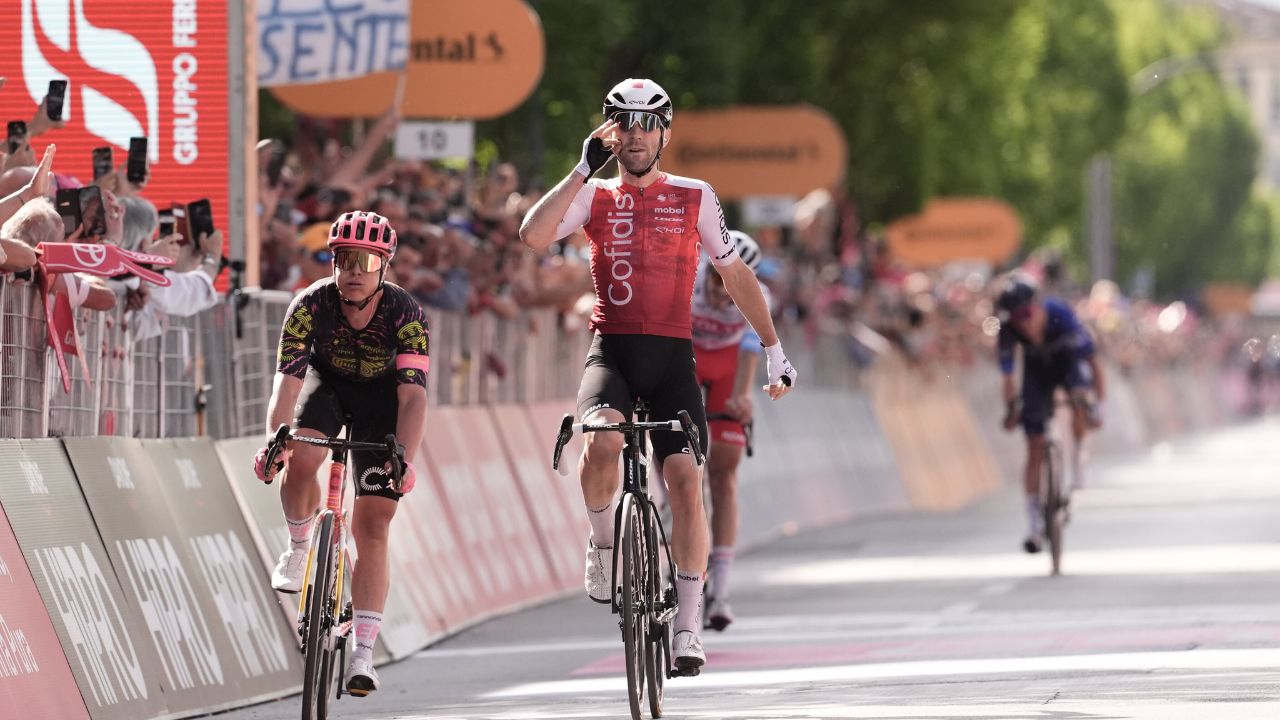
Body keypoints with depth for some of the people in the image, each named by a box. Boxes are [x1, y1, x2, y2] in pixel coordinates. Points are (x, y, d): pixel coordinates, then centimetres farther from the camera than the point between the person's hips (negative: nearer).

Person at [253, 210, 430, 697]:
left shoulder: (406, 315, -30)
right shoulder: (312, 305, -28)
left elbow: (413, 394, -36)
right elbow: (288, 380, -34)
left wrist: (404, 456, -51)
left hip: (380, 393, -1)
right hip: (327, 382, 1)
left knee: (373, 525, -8)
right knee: (300, 460, -31)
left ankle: (364, 654, -8)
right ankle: (299, 547, 1)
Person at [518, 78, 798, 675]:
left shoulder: (694, 198, 7)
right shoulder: (594, 196, 6)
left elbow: (735, 274, 15)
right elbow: (533, 235, -12)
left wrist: (774, 350, 14)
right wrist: (584, 169, -13)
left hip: (671, 356, 1)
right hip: (611, 350, -1)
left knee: (685, 479, -12)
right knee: (603, 439, -32)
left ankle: (688, 623, -5)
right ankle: (603, 542, -4)